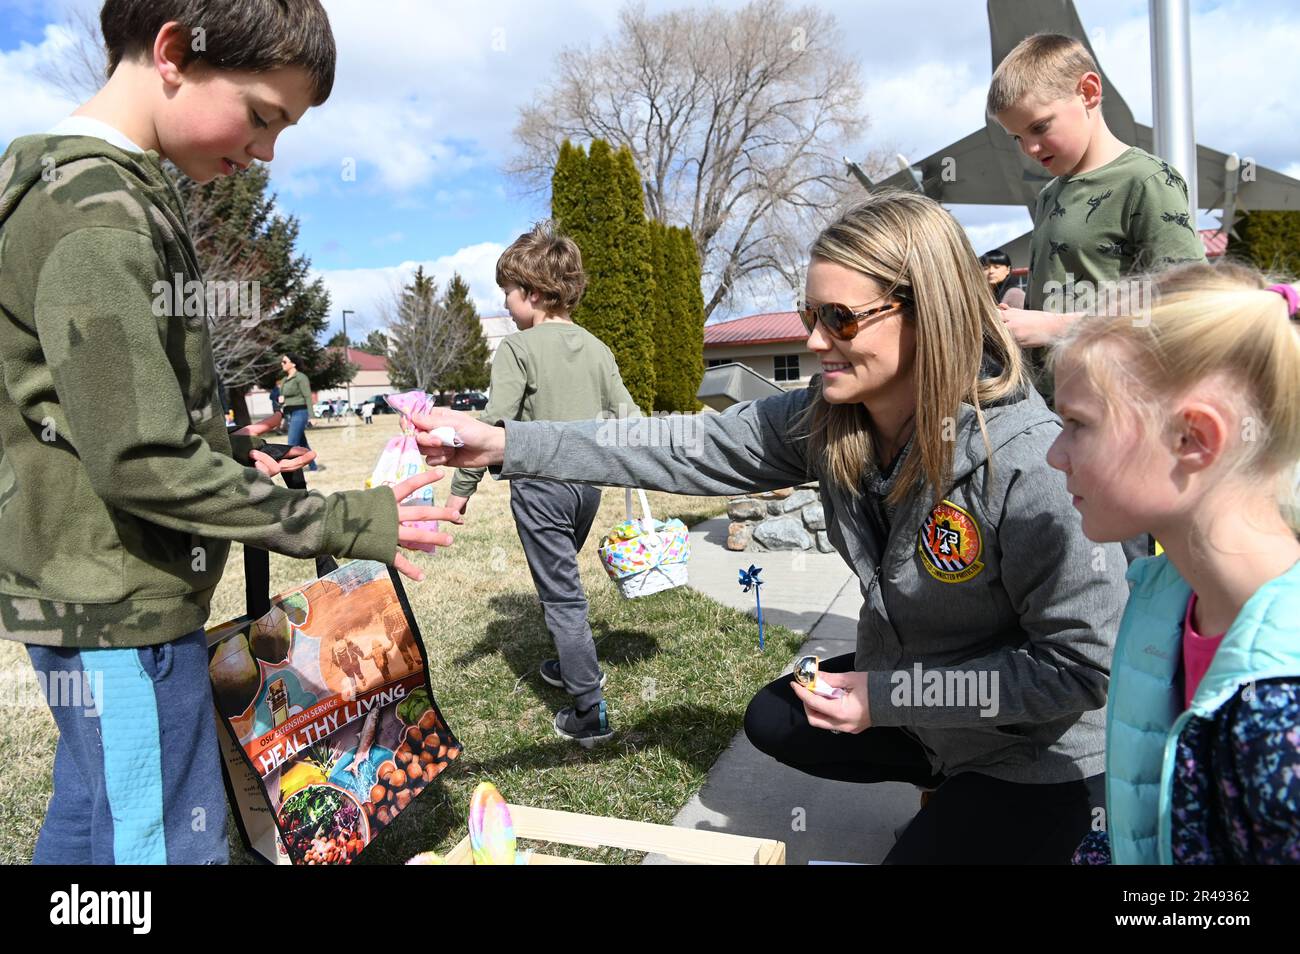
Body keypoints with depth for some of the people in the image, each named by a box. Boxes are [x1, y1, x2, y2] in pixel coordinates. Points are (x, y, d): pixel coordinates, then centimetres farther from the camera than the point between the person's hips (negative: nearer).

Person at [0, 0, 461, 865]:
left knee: (90, 816, 23)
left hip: (99, 598, 10)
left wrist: (226, 449, 9)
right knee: (172, 840, 1)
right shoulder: (94, 219, -20)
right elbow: (139, 462, -24)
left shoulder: (122, 200, 11)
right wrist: (341, 526, -20)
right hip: (121, 609, -10)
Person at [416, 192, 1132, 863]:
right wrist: (502, 443, -23)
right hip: (903, 684, 7)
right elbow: (691, 450, -17)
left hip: (1042, 754, -6)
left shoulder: (1031, 463, -34)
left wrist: (885, 695, -26)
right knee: (772, 722, 17)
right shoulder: (824, 418, -15)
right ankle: (949, 784, 28)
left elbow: (1084, 665, -27)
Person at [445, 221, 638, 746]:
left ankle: (590, 712, 1)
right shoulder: (596, 347, 7)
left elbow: (494, 422, -18)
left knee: (560, 592, -2)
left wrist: (461, 487, -12)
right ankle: (573, 665, 42)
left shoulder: (517, 348, -11)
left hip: (540, 482, -7)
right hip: (588, 480, 7)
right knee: (561, 579, 26)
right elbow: (626, 415, 7)